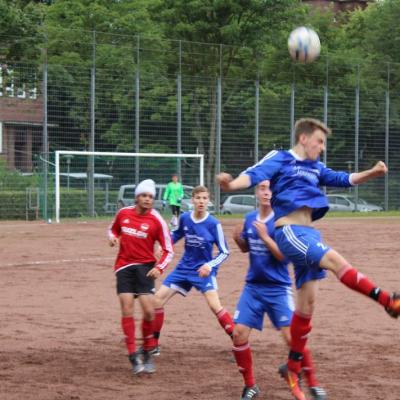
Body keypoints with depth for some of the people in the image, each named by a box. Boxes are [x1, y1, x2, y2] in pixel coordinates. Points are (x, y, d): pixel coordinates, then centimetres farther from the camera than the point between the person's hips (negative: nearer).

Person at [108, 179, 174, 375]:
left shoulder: (157, 220, -6)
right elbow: (113, 229, 22)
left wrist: (159, 268, -17)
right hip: (124, 265, 2)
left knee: (149, 311, -11)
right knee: (127, 308, -10)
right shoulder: (123, 213, 2)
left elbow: (168, 250, -2)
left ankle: (147, 354, 10)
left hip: (145, 267, -2)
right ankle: (133, 356, -3)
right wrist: (112, 237, -1)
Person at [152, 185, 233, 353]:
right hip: (184, 268, 5)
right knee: (157, 299, 2)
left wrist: (210, 265, -23)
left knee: (215, 306, -22)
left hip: (204, 271, -5)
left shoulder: (213, 224, -15)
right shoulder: (184, 218, -4)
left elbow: (224, 252, -9)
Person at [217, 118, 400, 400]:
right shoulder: (279, 159, -1)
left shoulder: (316, 168, 20)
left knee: (307, 304, 7)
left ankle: (293, 368, 15)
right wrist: (231, 185, -36)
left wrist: (372, 173, 3)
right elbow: (254, 175, -15)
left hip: (309, 234, 8)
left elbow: (343, 180, 21)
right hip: (289, 231, -8)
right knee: (336, 261, -28)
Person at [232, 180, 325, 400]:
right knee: (239, 333, -4)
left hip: (278, 288, -5)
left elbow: (284, 255, -18)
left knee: (292, 337, -11)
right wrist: (237, 238, -2)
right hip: (253, 286, 5)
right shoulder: (250, 218, 5)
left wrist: (265, 236, -26)